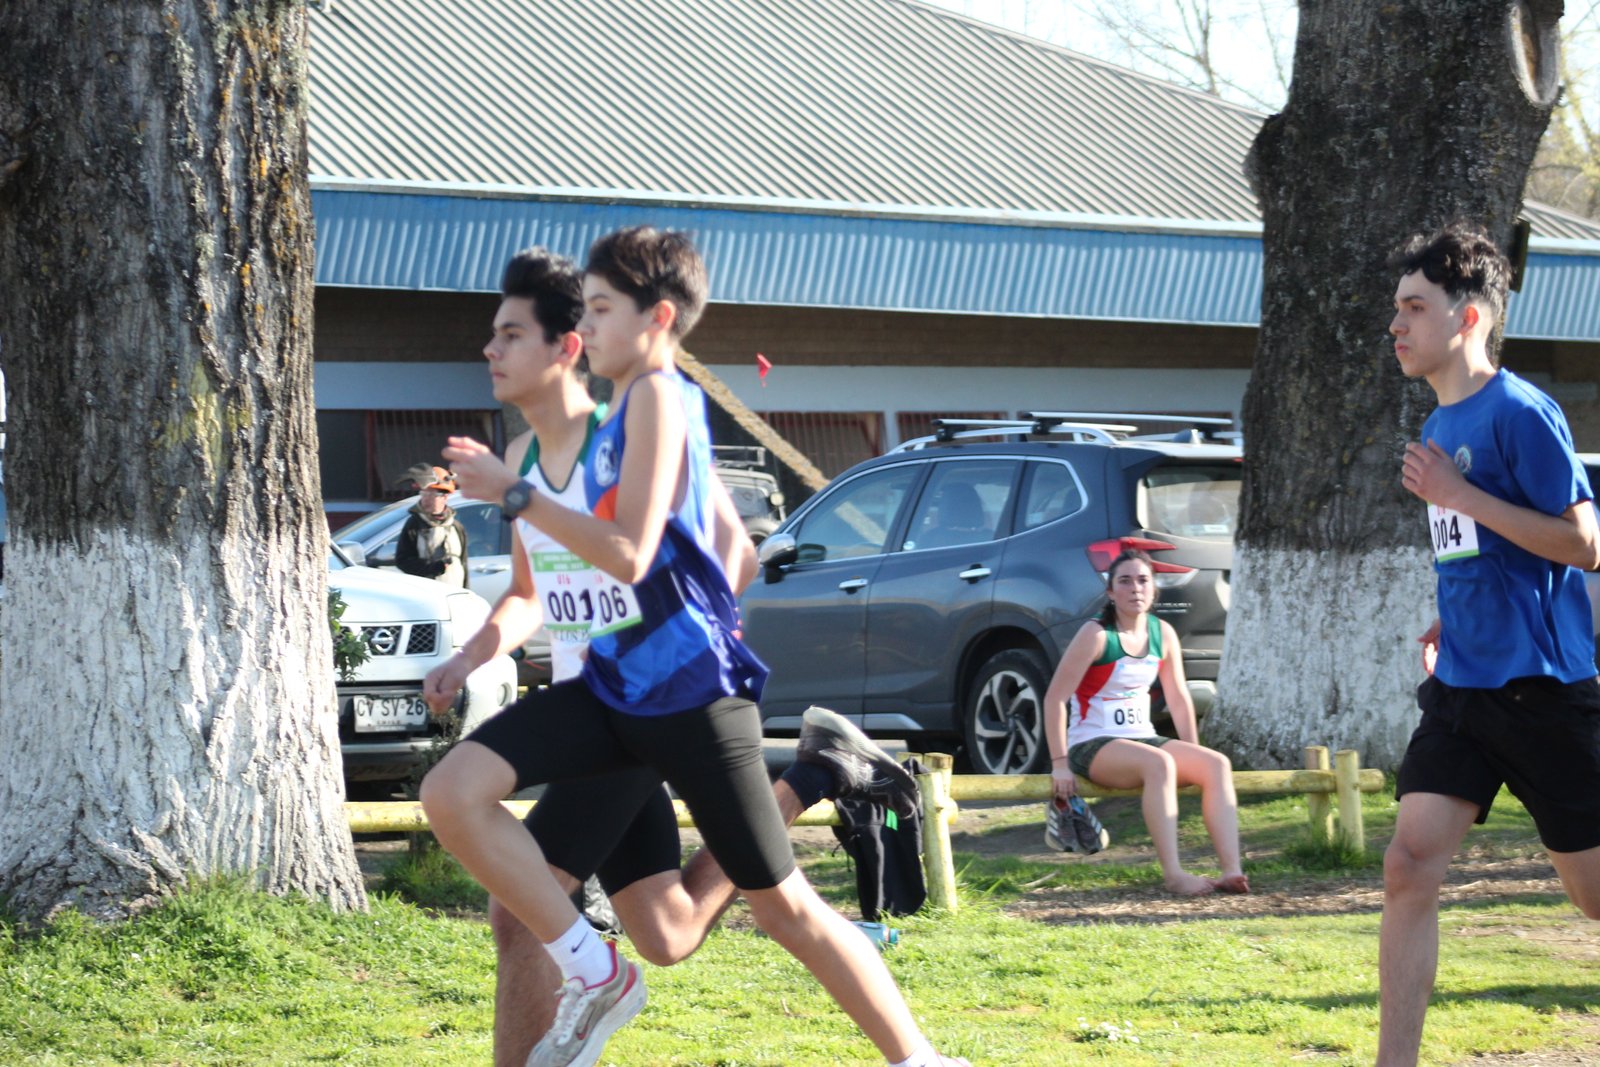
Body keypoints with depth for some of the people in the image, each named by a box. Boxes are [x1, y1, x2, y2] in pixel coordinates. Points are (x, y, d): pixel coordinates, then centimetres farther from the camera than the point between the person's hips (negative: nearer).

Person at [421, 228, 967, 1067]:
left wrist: (513, 494, -17)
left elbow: (629, 554, -21)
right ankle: (594, 976, -2)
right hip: (614, 682, 8)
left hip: (688, 688, -8)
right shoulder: (618, 413, 15)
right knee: (452, 793, -10)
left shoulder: (659, 396, -12)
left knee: (780, 902, -2)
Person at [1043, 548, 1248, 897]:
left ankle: (1232, 871, -30)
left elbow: (1179, 699, 16)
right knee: (1158, 763, -36)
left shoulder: (1162, 634, 7)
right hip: (1092, 746, -7)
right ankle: (1172, 874, -43)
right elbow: (1055, 698, -15)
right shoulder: (1097, 634, -12)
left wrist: (1193, 757, 14)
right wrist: (1059, 764, -18)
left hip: (1142, 739, 7)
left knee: (1217, 764, -17)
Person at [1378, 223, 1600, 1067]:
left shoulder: (1520, 413, -13)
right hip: (1462, 684, 7)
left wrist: (1459, 496, -19)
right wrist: (1455, 620, 11)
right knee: (1409, 864, -6)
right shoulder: (1441, 424, 13)